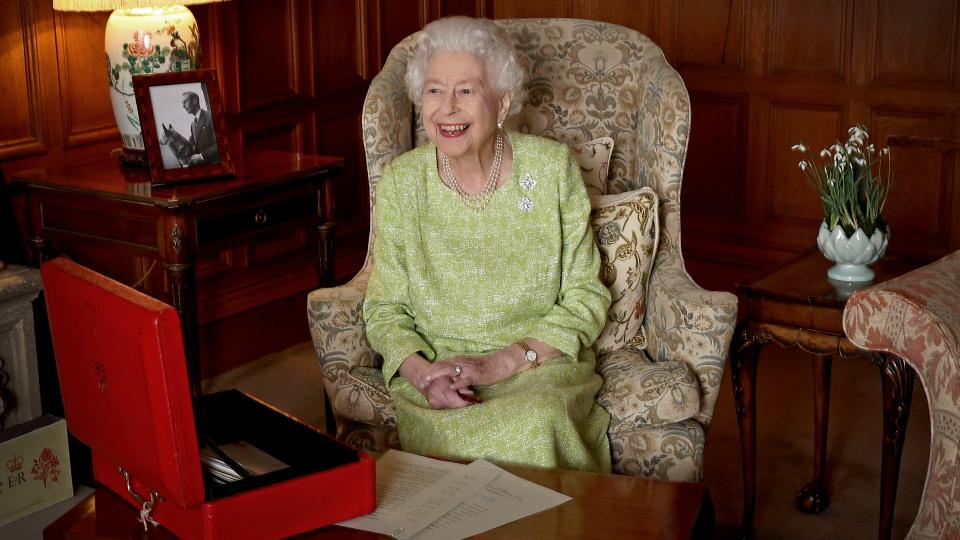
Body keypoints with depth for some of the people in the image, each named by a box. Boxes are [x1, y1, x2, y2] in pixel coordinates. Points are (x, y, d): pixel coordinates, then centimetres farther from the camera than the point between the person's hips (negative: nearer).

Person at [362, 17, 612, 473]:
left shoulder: (552, 167, -2)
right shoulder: (400, 182, 0)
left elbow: (586, 298, -1)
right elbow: (385, 308, 5)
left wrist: (499, 363, -14)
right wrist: (421, 372, -17)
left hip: (542, 365, 0)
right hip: (435, 369, 0)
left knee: (535, 426, -33)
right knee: (453, 438, -32)